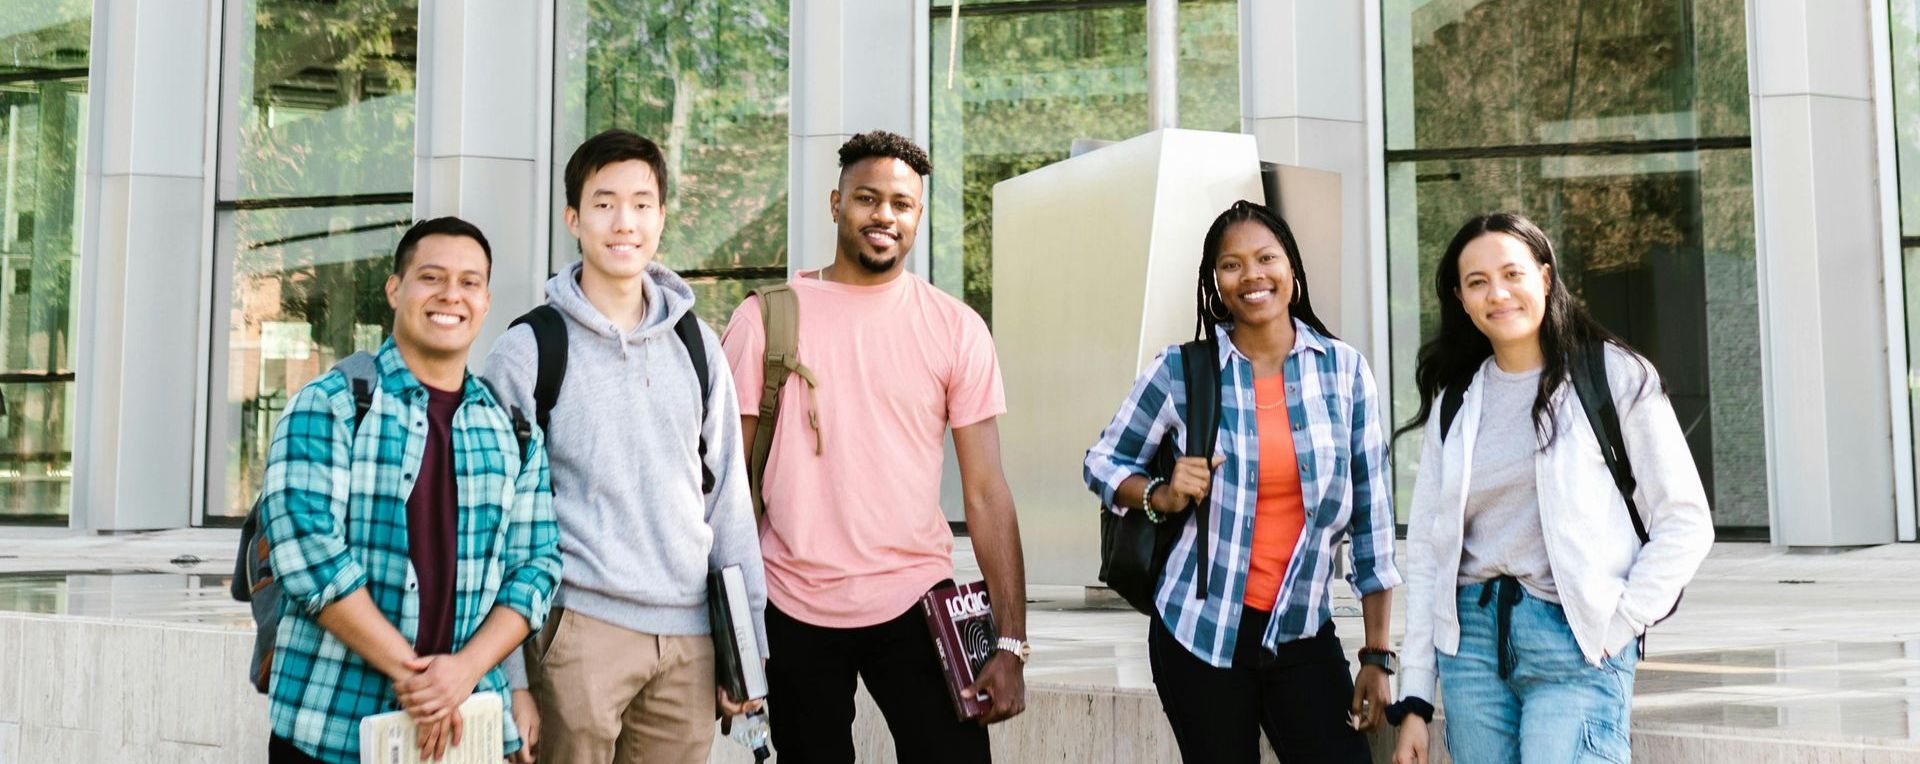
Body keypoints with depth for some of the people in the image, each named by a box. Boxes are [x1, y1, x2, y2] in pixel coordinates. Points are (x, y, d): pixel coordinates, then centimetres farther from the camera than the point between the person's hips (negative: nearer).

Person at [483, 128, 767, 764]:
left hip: (688, 636, 4)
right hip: (581, 625, -3)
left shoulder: (696, 344, 9)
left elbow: (728, 494, 12)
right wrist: (512, 679, -5)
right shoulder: (528, 350, -2)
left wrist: (746, 643, 9)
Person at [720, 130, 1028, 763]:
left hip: (915, 600, 0)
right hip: (793, 611, 1)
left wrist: (1011, 642, -7)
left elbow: (985, 492, -2)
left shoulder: (956, 328, 0)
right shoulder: (766, 318, 0)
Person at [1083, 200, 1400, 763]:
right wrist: (1163, 497, -15)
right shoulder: (1181, 371, -5)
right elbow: (1103, 464, 7)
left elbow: (1371, 514, 1)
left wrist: (1377, 656, 0)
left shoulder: (1345, 369, -1)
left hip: (1303, 632, 1)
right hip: (1200, 632, -1)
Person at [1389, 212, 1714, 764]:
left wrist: (1617, 627, -9)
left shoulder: (1614, 375, 0)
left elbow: (1685, 522, -1)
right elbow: (1426, 548, 9)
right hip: (1471, 637, 4)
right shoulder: (1455, 401, 10)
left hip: (1575, 643, -4)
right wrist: (1414, 702, 5)